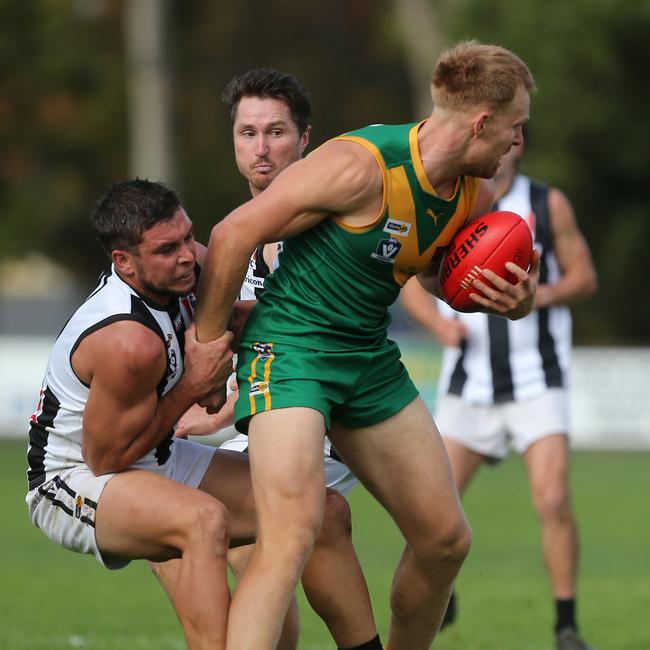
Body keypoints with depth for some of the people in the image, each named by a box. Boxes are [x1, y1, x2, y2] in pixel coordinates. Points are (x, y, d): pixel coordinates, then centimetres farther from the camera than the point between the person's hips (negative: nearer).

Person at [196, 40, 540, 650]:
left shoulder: (474, 197, 2)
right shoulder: (362, 166, -23)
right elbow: (233, 234, -19)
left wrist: (510, 299, -1)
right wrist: (206, 347, -9)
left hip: (371, 358, 8)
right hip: (291, 347, -8)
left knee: (445, 539, 10)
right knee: (291, 537, -26)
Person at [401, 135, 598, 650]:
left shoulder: (548, 204, 0)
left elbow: (584, 276, 6)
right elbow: (413, 283, 10)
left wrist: (544, 294, -16)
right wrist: (440, 323, -11)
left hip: (536, 381, -2)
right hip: (468, 385, 2)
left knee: (553, 499, -17)